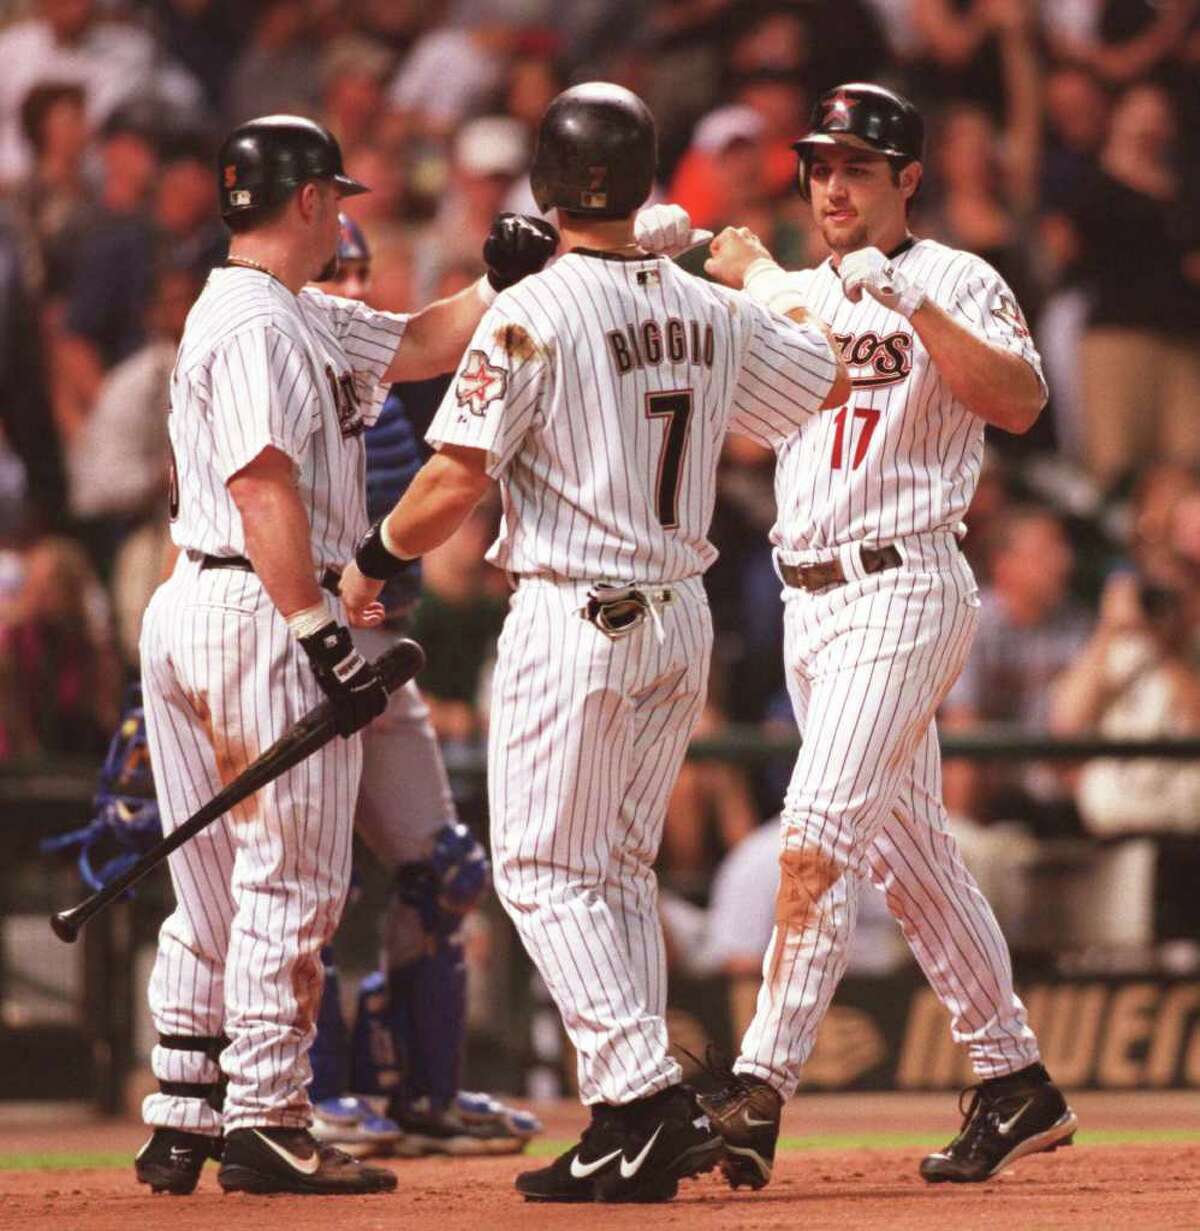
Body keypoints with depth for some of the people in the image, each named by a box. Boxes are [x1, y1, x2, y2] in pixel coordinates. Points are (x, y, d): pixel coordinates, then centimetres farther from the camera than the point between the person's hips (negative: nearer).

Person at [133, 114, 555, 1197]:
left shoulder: (304, 318, 18)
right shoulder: (257, 323, -13)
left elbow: (421, 346, 25)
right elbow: (264, 490, -21)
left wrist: (505, 280, 9)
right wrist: (325, 638, -24)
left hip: (193, 613, 10)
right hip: (260, 612, -10)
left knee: (215, 893, 12)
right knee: (290, 883, -7)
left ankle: (182, 1126, 13)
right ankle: (265, 1125, -7)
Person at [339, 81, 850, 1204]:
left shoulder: (533, 313, -14)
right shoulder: (714, 313, 5)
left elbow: (458, 480, -16)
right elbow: (833, 378, 21)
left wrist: (373, 562, 1)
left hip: (573, 618, -7)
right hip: (681, 617, 7)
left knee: (544, 870, -1)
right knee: (621, 867, 15)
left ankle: (645, 1091, -15)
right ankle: (633, 1130, 12)